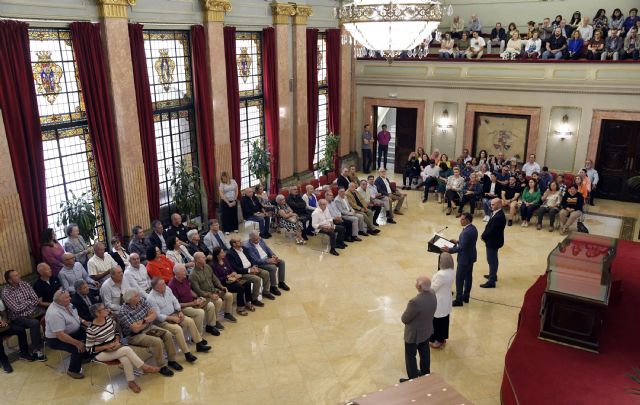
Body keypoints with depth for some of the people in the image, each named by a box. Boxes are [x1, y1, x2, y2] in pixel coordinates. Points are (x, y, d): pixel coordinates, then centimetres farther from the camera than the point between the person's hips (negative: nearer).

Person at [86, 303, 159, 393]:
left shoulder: (109, 319, -3)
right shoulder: (91, 329, -20)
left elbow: (116, 332, 13)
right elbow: (89, 349, -14)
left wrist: (117, 341, -8)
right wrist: (106, 346, -22)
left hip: (115, 347, 5)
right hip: (101, 353, -5)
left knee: (125, 359, -27)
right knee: (127, 350, -26)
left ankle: (131, 381, -14)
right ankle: (144, 367, -10)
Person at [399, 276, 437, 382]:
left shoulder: (415, 302, -39)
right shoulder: (432, 293, -15)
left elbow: (404, 319, -23)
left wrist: (405, 315, -3)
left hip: (414, 334, -7)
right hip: (427, 330, 7)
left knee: (410, 357, 16)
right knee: (425, 353, 28)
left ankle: (413, 380, 32)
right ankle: (425, 373, 48)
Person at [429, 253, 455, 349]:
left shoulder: (441, 274, -32)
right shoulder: (452, 272, -6)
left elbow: (433, 288, -21)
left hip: (438, 302, -7)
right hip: (446, 301, 7)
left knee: (436, 321, 11)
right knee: (444, 320, 20)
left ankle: (435, 340, 24)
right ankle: (442, 338, 36)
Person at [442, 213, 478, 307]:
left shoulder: (466, 232, -29)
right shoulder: (473, 228, 2)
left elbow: (461, 248, -27)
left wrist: (449, 250, -19)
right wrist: (458, 241, 16)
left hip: (465, 258, -10)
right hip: (471, 256, 10)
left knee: (459, 278, 1)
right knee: (468, 277, 18)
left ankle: (459, 300, 9)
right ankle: (466, 297, 31)